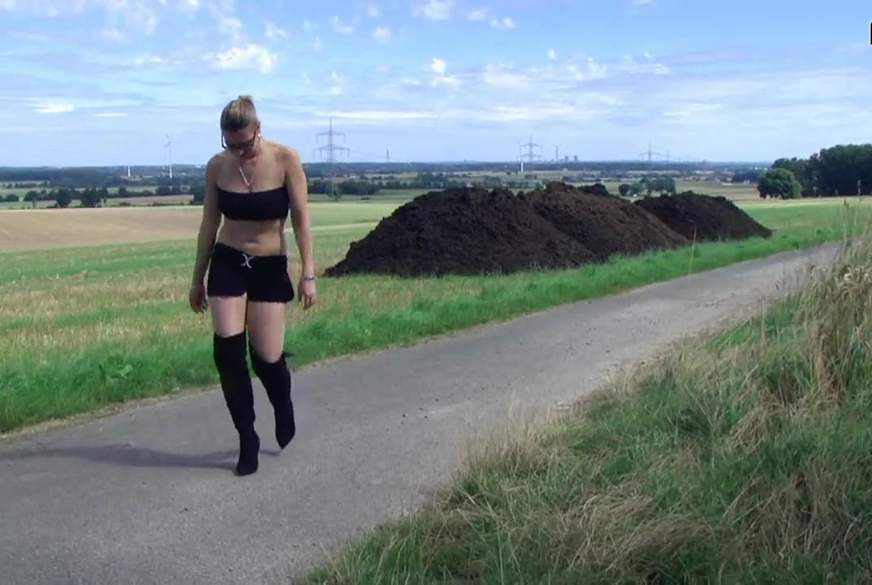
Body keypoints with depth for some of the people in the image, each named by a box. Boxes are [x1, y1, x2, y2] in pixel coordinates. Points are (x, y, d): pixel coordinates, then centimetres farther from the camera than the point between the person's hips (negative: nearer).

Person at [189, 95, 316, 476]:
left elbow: (301, 219, -8)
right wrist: (197, 279, 11)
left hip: (270, 268, -2)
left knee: (266, 356, -4)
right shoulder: (217, 167, -2)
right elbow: (209, 224, 7)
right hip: (227, 264, 2)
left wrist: (308, 273, -13)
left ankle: (283, 410, 31)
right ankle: (247, 440, 5)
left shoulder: (285, 160, -10)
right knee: (227, 351, -9)